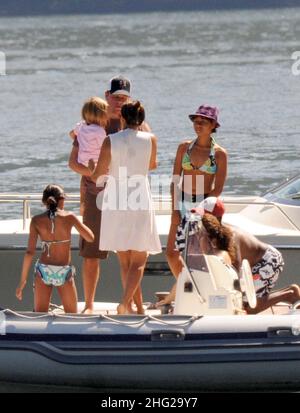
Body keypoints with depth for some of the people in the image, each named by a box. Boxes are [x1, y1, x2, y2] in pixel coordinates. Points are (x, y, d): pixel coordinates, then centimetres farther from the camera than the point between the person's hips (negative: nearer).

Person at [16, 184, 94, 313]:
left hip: (43, 270, 1)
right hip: (64, 272, -1)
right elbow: (90, 238, 2)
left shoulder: (37, 220, -4)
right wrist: (76, 220, 18)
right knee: (72, 316, 15)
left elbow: (30, 252, -7)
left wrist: (23, 280, -2)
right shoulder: (69, 217, -7)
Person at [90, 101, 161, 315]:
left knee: (125, 261, 13)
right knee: (138, 261, 3)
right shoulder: (150, 139, -3)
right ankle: (125, 303, -17)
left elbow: (97, 175, -6)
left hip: (115, 205, 1)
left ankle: (139, 306, 18)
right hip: (140, 203, -1)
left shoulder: (110, 141, -5)